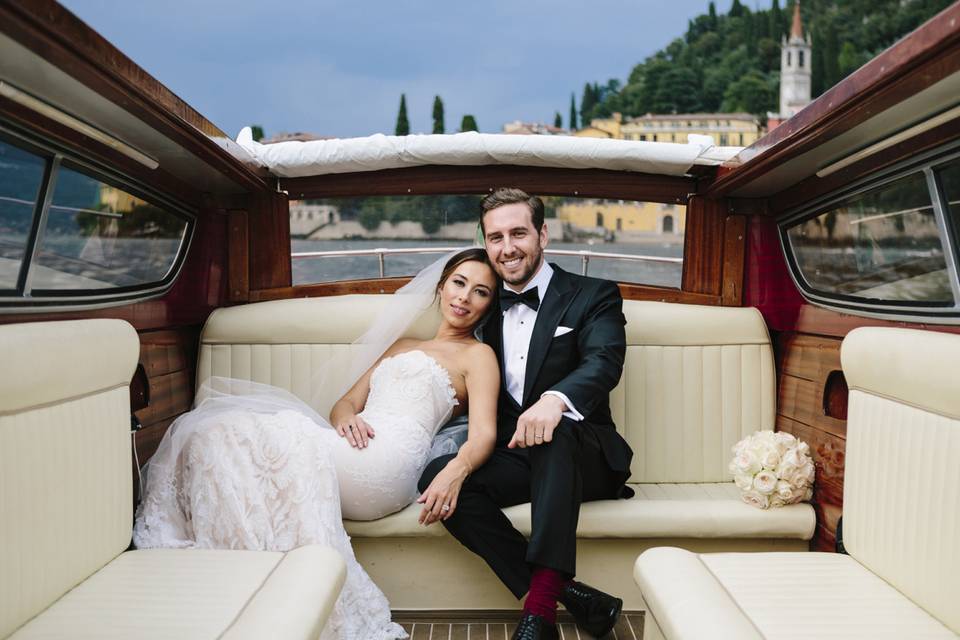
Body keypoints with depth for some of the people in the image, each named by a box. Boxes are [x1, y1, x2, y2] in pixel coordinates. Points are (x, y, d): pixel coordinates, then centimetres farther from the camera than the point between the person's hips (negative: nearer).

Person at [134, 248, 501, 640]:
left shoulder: (478, 355, 11)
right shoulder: (400, 346, 31)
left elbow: (483, 434, -4)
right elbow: (346, 403, 23)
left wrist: (455, 472, -26)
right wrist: (346, 418, -2)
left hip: (385, 463, -7)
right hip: (358, 447, 7)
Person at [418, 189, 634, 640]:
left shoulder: (593, 296, 1)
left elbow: (604, 363, -19)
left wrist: (555, 399, -43)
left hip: (582, 457, -4)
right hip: (509, 455, 4)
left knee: (554, 432, -38)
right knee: (437, 476, -24)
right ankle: (568, 593, -25)